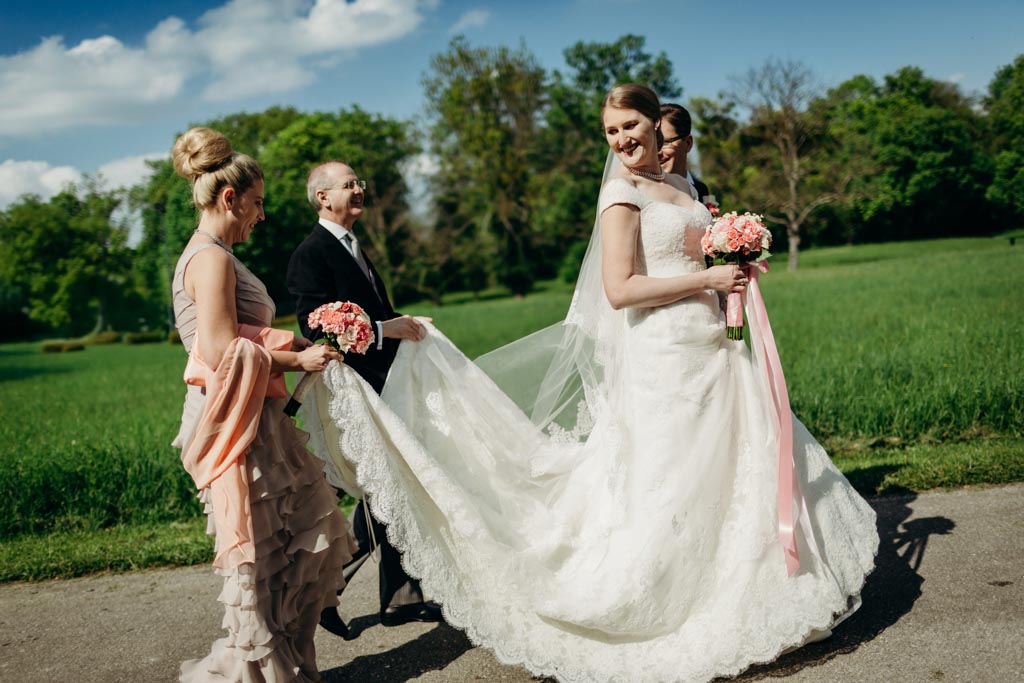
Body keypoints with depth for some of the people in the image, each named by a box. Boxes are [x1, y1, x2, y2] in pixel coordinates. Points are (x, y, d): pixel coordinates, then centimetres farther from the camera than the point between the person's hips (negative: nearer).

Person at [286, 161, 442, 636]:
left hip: (384, 386, 10)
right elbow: (317, 329, -22)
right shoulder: (312, 254, -12)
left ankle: (401, 599, 24)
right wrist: (387, 328, -22)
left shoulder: (351, 246, 18)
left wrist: (402, 325, 4)